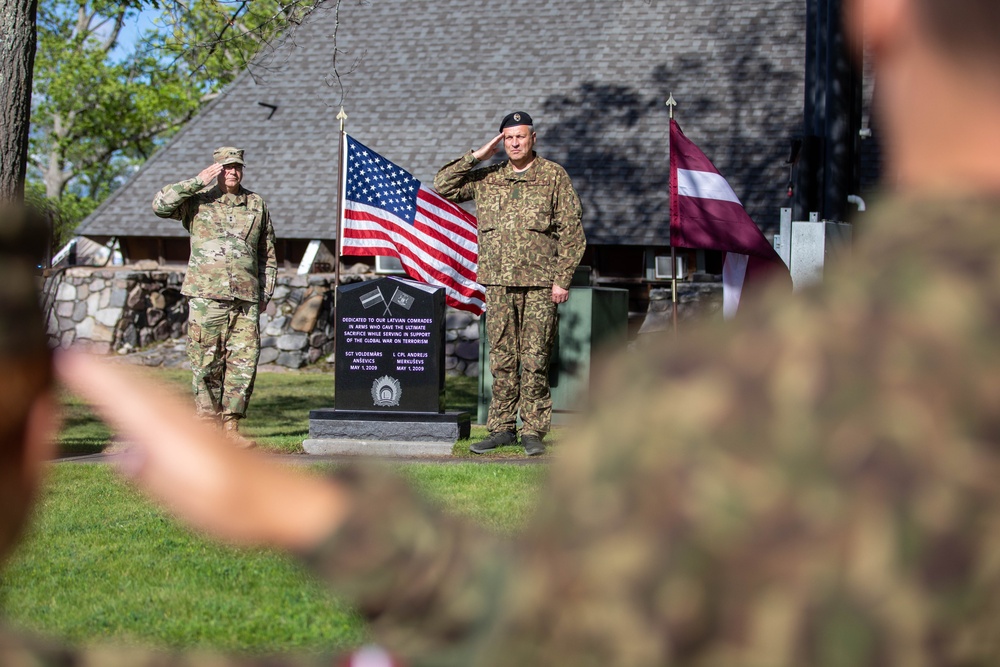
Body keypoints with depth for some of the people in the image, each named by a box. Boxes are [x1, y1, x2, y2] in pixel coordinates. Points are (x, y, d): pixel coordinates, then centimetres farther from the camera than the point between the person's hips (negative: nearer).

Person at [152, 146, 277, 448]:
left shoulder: (257, 204, 14)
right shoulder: (198, 201, 5)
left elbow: (268, 255, 20)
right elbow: (160, 205, -11)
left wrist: (265, 293, 14)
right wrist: (198, 182, -12)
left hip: (246, 299, 3)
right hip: (206, 297, -2)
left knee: (244, 362, -2)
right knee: (206, 363, -1)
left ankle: (231, 428, 3)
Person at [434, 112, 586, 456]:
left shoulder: (554, 176, 3)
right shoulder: (487, 179, 13)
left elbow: (571, 231, 1)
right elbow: (443, 186, 10)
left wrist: (562, 279, -7)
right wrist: (476, 156, 3)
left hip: (540, 284, -3)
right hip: (498, 283, 3)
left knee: (535, 360, -3)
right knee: (502, 360, 5)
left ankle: (533, 431, 3)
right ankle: (502, 428, 11)